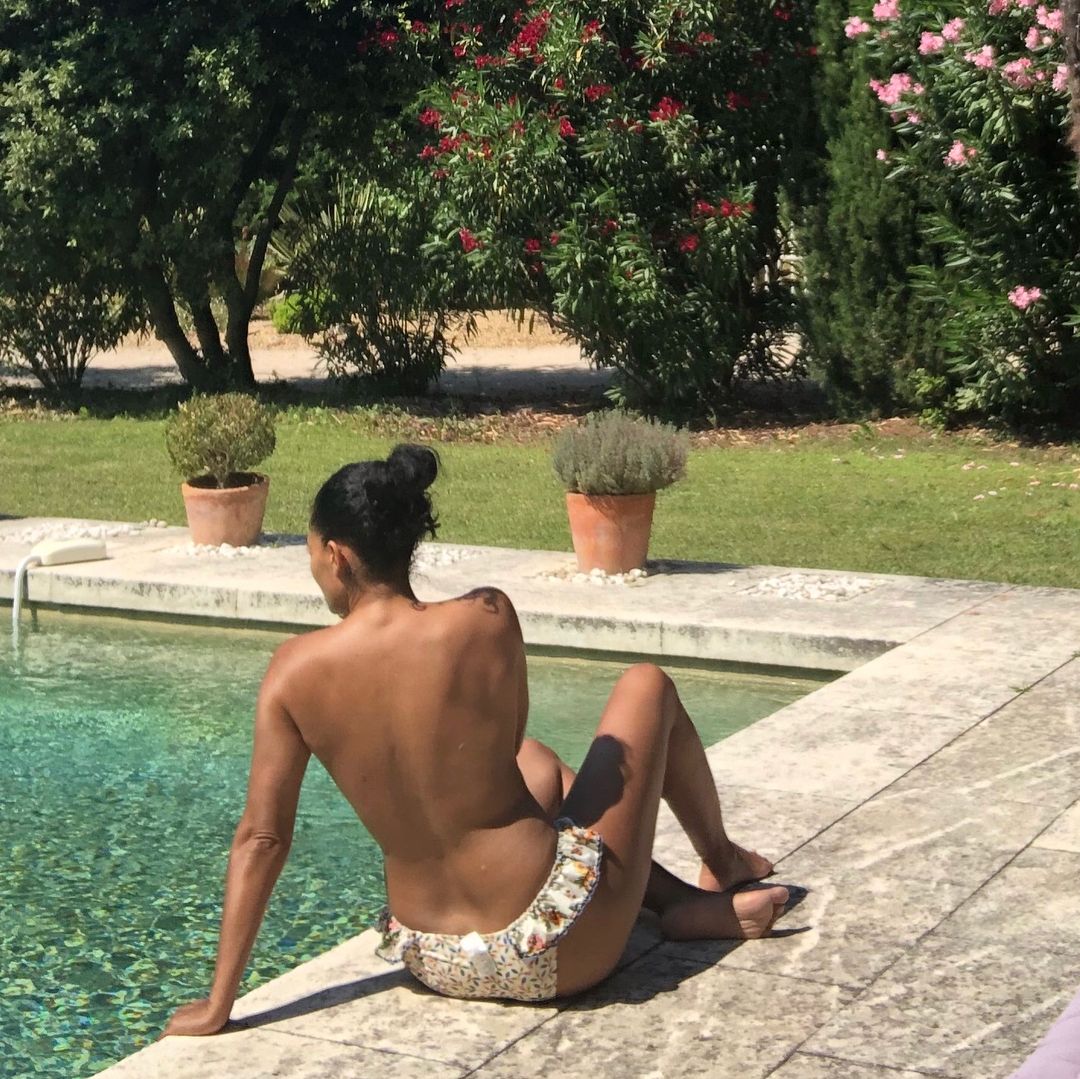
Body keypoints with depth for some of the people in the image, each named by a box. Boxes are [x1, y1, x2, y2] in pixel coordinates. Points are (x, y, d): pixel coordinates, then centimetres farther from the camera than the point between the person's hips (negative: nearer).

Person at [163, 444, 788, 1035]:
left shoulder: (297, 669, -11)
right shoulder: (487, 619, -15)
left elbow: (261, 838, -8)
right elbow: (503, 740, 2)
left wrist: (218, 1006, -1)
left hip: (437, 967, 3)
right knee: (648, 686, 20)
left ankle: (680, 898, 35)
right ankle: (722, 866, 36)